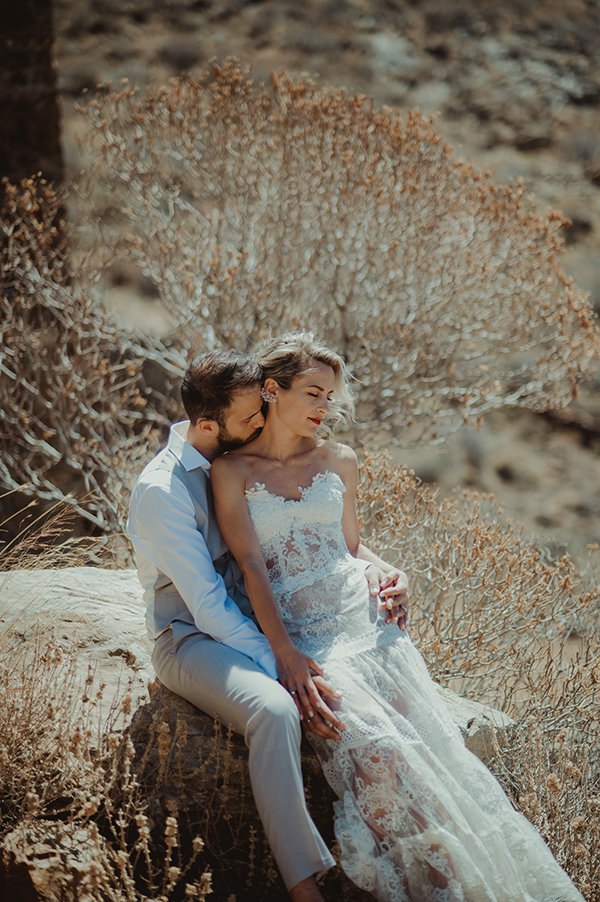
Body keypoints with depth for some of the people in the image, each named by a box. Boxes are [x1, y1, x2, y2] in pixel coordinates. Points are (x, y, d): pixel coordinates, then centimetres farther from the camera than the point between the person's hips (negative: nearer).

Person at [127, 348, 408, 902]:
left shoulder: (245, 458, 3)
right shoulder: (161, 491, -19)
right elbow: (208, 607, -21)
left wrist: (374, 571, -8)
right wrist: (286, 673, -26)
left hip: (257, 621, 7)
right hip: (192, 639, -7)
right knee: (274, 711, -37)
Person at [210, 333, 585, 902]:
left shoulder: (338, 462, 16)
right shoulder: (232, 471, 3)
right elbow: (251, 566, -5)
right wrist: (285, 653, -14)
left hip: (362, 620, 4)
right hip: (299, 636, -4)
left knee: (428, 740, -20)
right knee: (373, 748, -28)